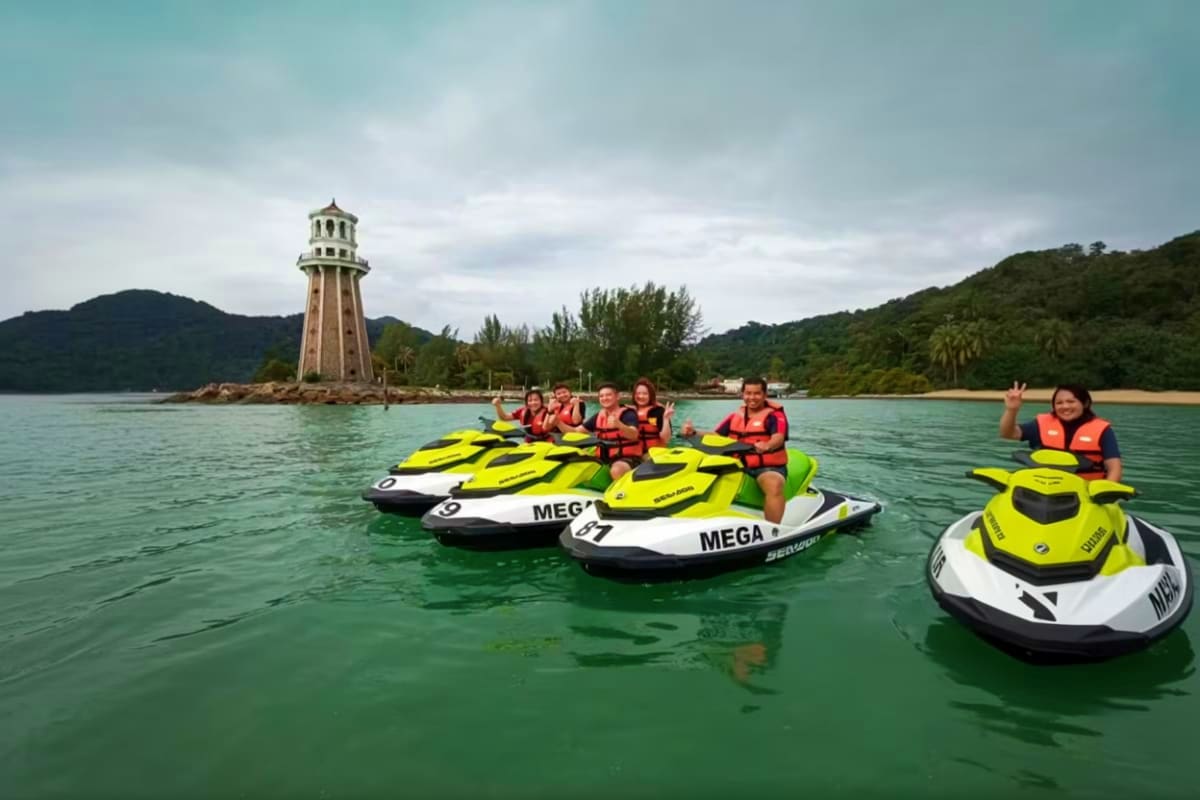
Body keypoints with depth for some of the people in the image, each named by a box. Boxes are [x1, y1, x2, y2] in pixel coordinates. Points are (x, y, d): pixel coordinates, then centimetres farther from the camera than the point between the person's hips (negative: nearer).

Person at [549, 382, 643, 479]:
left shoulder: (628, 414, -7)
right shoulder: (598, 416, 11)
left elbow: (634, 435, -26)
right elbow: (576, 431, 12)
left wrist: (619, 425, -46)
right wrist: (558, 423, -5)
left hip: (627, 458, -6)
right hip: (604, 458, 6)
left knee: (616, 470, -38)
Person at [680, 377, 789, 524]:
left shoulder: (775, 414, -3)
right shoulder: (735, 416, 14)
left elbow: (778, 438, -21)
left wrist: (767, 446, -45)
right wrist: (694, 433, -7)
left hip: (769, 466, -5)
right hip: (738, 466, 6)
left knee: (774, 486, -37)